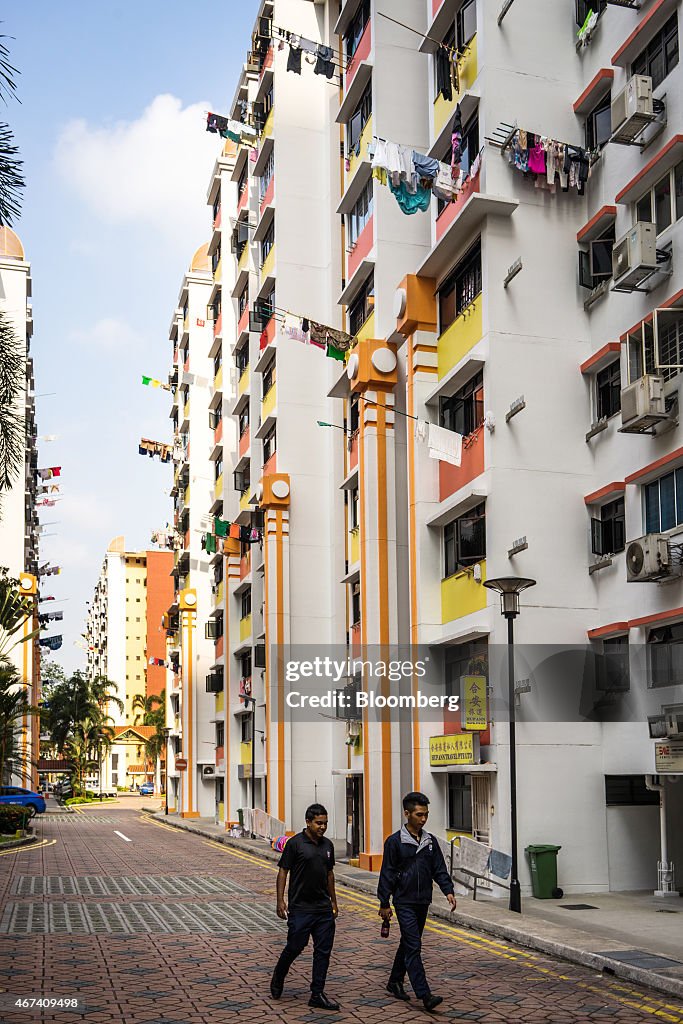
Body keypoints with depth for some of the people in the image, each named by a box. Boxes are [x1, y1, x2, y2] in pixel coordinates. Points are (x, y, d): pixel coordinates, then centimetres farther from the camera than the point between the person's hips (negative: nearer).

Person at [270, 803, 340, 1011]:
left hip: (323, 908, 6)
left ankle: (317, 995, 10)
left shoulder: (327, 845, 10)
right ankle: (278, 978, 29)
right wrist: (280, 900, -11)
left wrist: (333, 901, 20)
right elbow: (283, 871, -7)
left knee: (323, 951, 4)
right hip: (300, 908, -6)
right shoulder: (295, 843, -8)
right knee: (295, 947, 1)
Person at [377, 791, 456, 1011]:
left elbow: (439, 869, 9)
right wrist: (384, 904, -6)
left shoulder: (430, 841, 7)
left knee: (408, 944, 16)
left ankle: (395, 981, 32)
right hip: (404, 902, -6)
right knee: (413, 947, -11)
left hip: (423, 902, 6)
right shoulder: (395, 842, -8)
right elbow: (387, 874, -6)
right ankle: (425, 995, -15)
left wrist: (448, 891, -5)